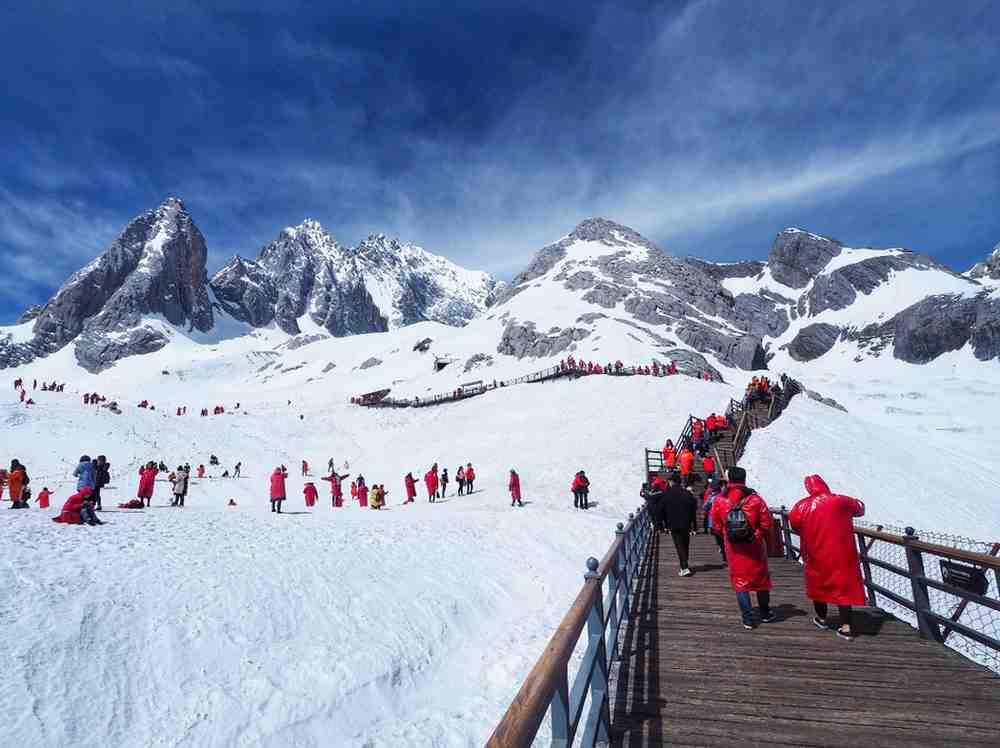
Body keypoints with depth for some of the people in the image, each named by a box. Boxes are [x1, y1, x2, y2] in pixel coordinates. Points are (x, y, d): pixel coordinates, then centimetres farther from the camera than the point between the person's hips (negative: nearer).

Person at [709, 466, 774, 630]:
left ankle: (747, 619, 11)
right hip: (754, 547, 0)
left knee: (739, 580, 11)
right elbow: (766, 523, -10)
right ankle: (765, 613, 34)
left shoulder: (719, 500, -9)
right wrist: (758, 535, 8)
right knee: (761, 578, 19)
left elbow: (716, 524, -2)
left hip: (734, 548, 0)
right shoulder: (755, 498, -12)